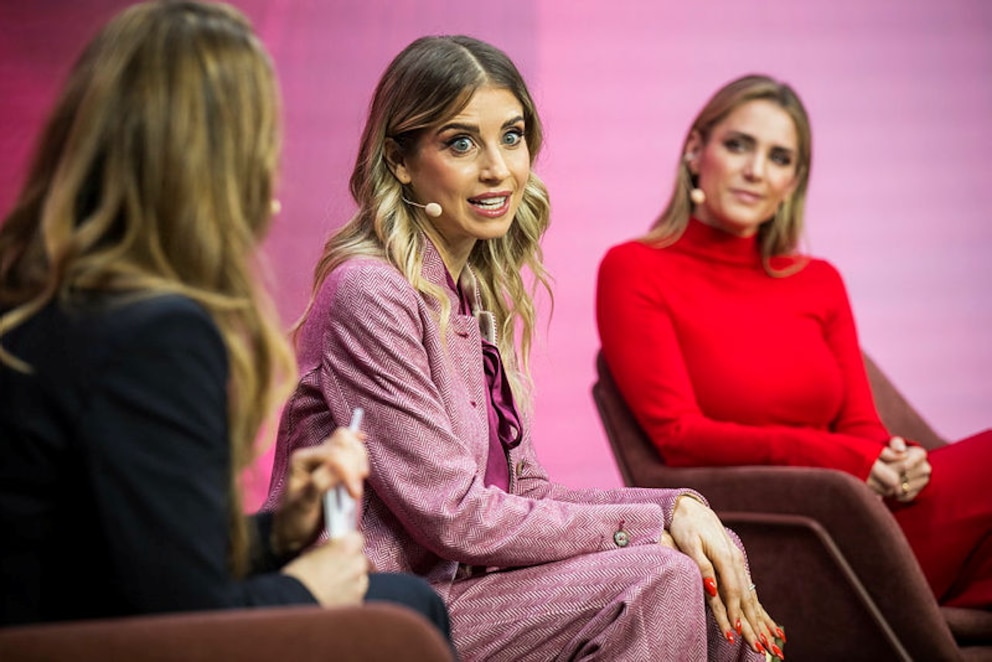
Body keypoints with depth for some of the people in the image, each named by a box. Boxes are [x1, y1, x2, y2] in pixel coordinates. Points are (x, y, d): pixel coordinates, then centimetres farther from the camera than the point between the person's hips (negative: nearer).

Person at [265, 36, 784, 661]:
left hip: (453, 584, 8)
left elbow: (525, 490, 9)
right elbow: (456, 517, -19)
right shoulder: (369, 292, -17)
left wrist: (680, 508, -6)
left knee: (714, 561, -2)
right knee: (658, 581, -21)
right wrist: (655, 521, -13)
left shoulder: (483, 292, 11)